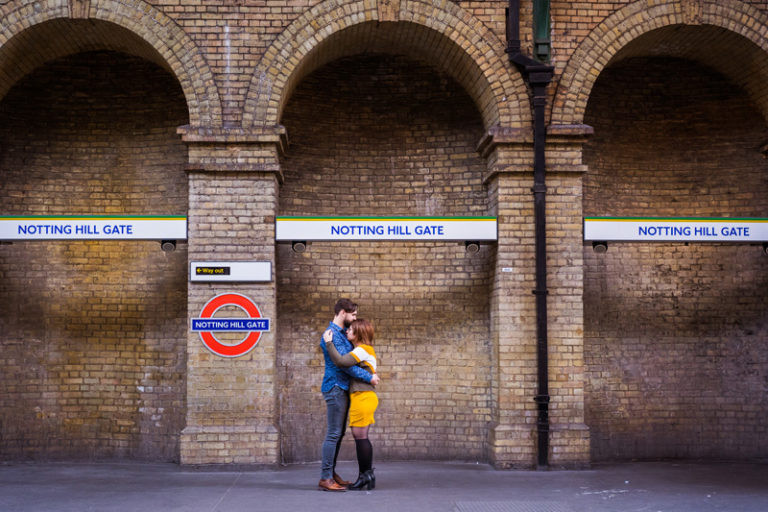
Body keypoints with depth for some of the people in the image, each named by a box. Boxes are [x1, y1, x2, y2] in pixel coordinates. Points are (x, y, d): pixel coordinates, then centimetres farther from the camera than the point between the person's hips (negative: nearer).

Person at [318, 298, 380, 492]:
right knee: (334, 433, -8)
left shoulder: (342, 332, 15)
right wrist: (369, 377, -15)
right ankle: (325, 478, -5)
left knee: (339, 433, 12)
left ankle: (331, 473, 18)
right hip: (336, 387, -10)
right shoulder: (332, 334, -16)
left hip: (342, 388, 10)